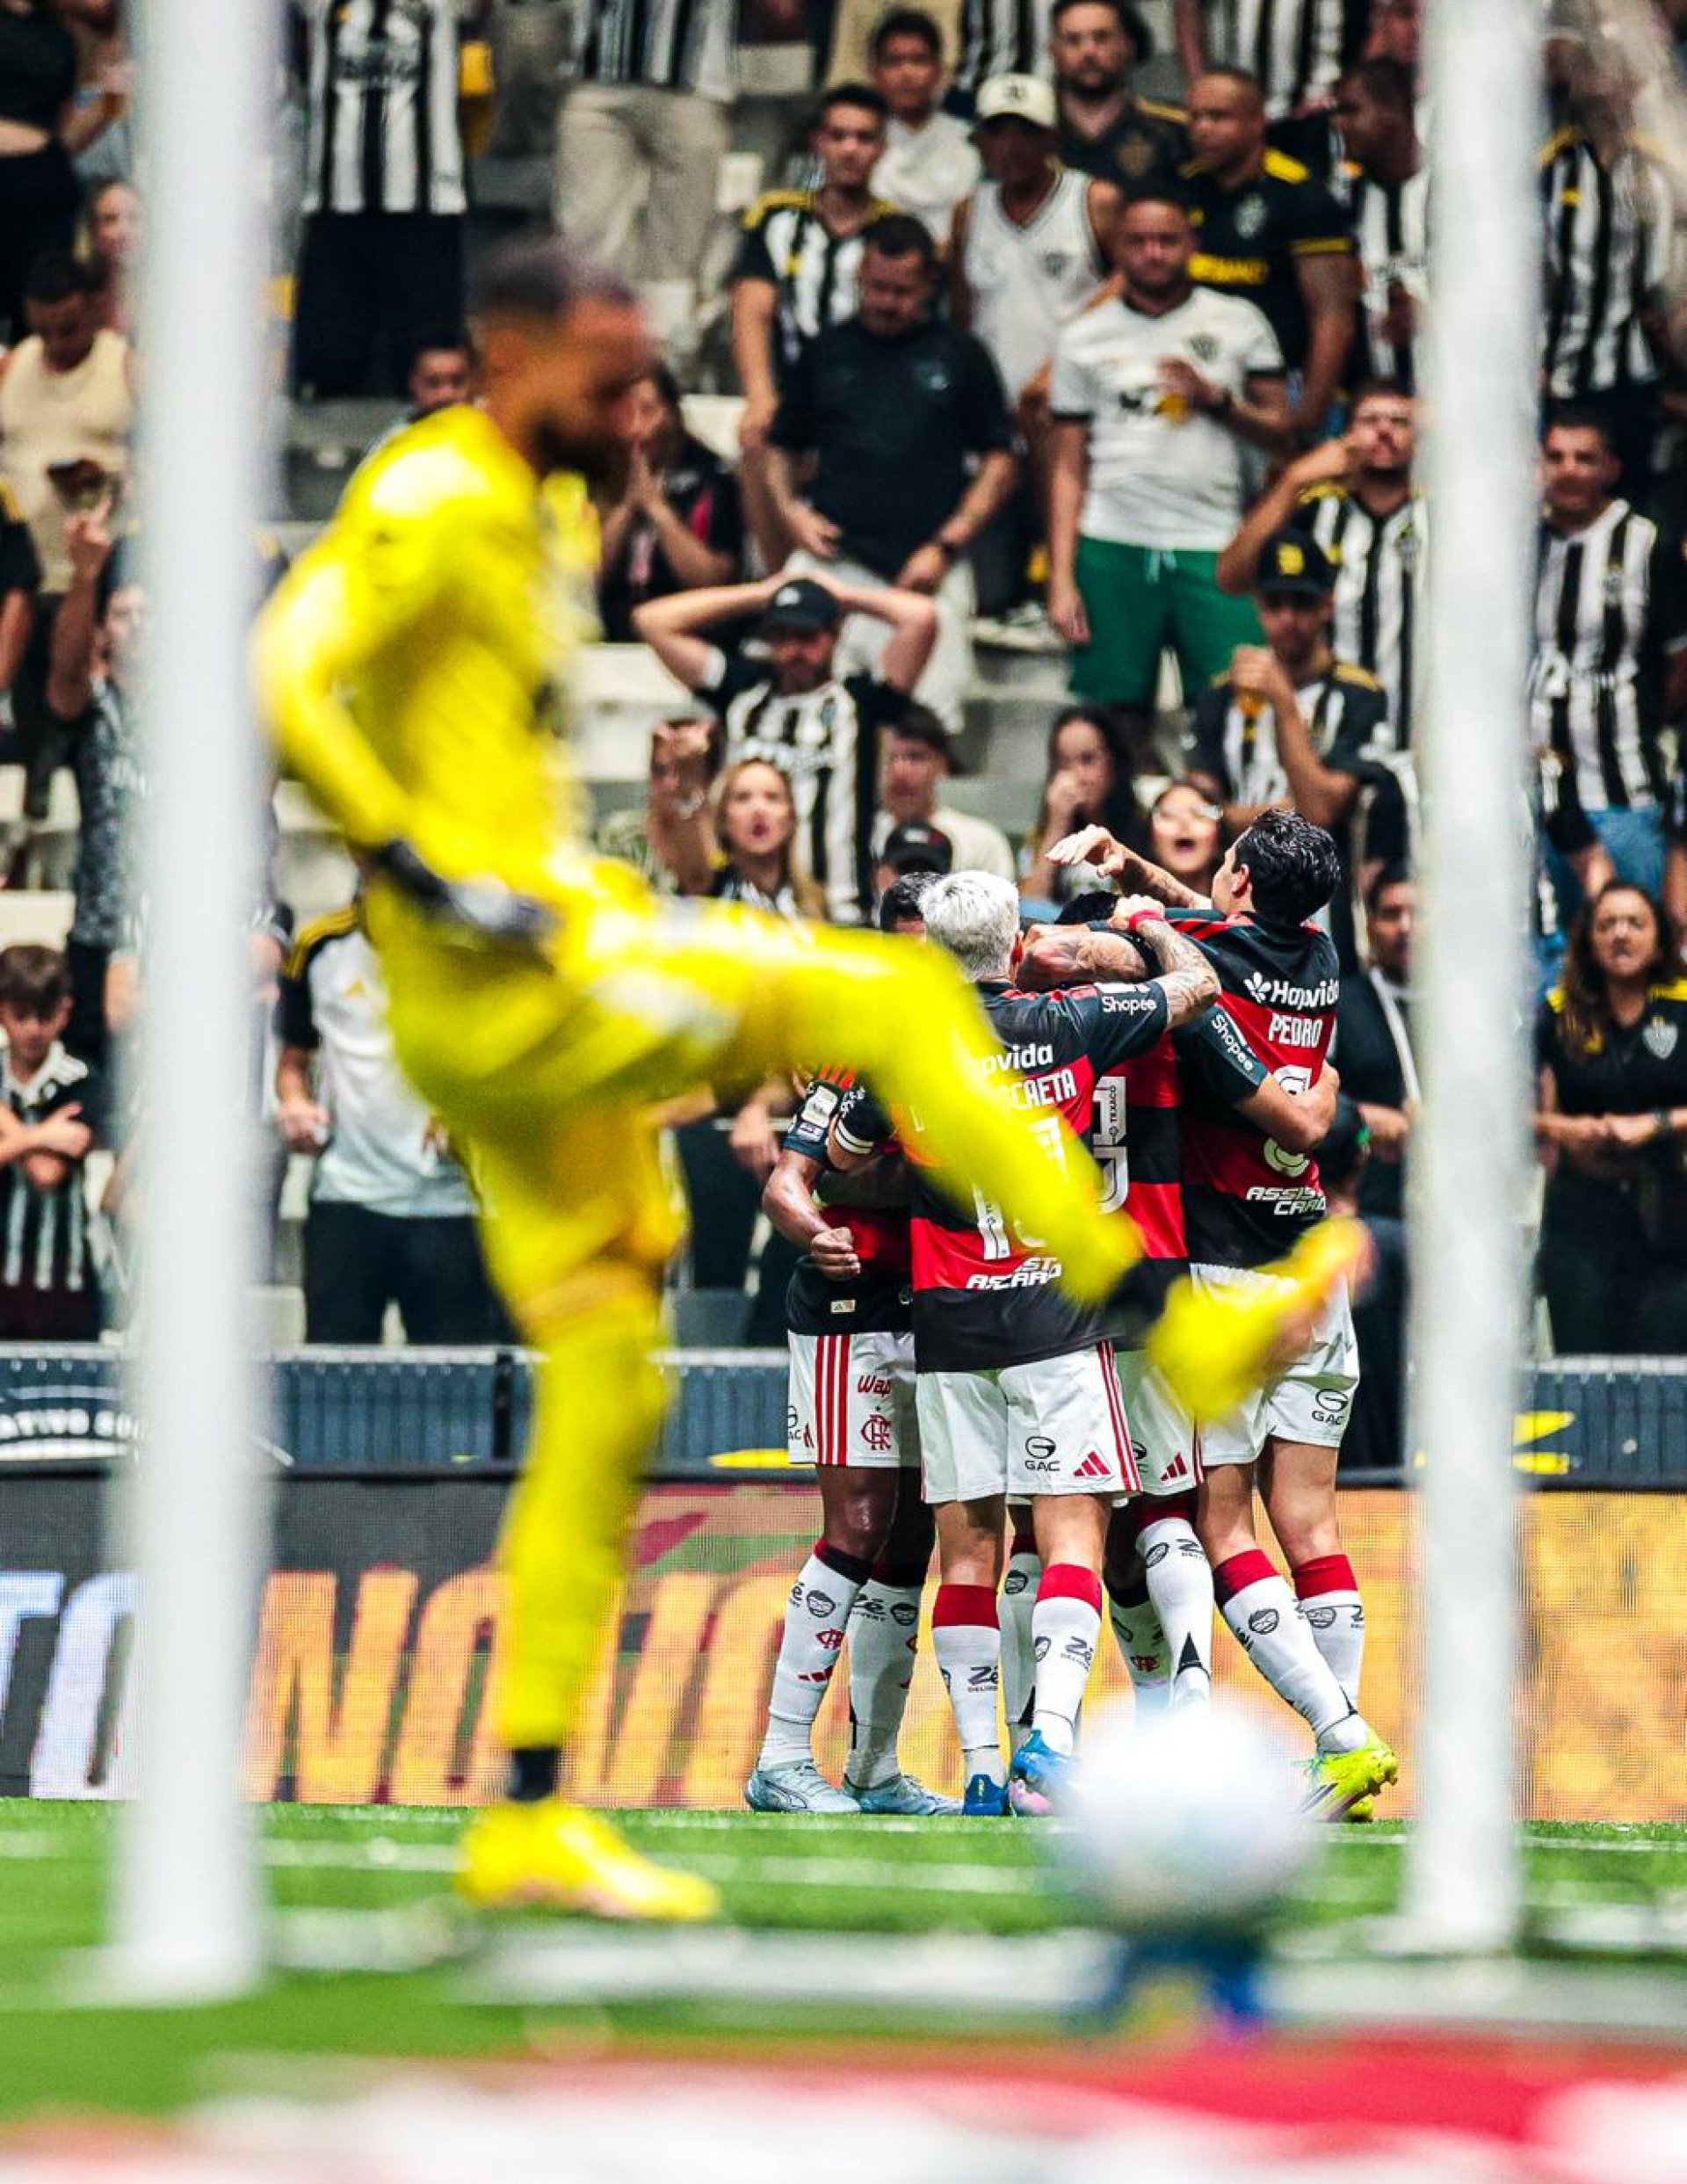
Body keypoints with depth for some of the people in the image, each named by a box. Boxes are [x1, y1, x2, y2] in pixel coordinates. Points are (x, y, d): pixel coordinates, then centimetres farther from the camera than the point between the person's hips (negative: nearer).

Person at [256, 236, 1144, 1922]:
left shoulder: (549, 517, 20)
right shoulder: (436, 505, -10)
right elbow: (288, 679, -22)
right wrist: (424, 873, -23)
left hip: (554, 982, 10)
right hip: (494, 983, -10)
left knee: (608, 1389, 8)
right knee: (897, 997, -16)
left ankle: (531, 1820, 10)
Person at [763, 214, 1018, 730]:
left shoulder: (961, 356, 11)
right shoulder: (826, 352, 16)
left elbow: (999, 463, 9)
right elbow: (781, 448, 23)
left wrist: (946, 546, -2)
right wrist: (789, 510, 2)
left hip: (927, 573, -1)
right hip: (832, 563, 1)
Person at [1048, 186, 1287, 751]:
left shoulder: (1237, 323, 10)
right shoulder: (1084, 338, 11)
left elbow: (1279, 430, 10)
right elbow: (1069, 469, 10)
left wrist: (1216, 400, -9)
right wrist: (1061, 579, 1)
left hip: (1212, 550, -1)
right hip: (1112, 549, 1)